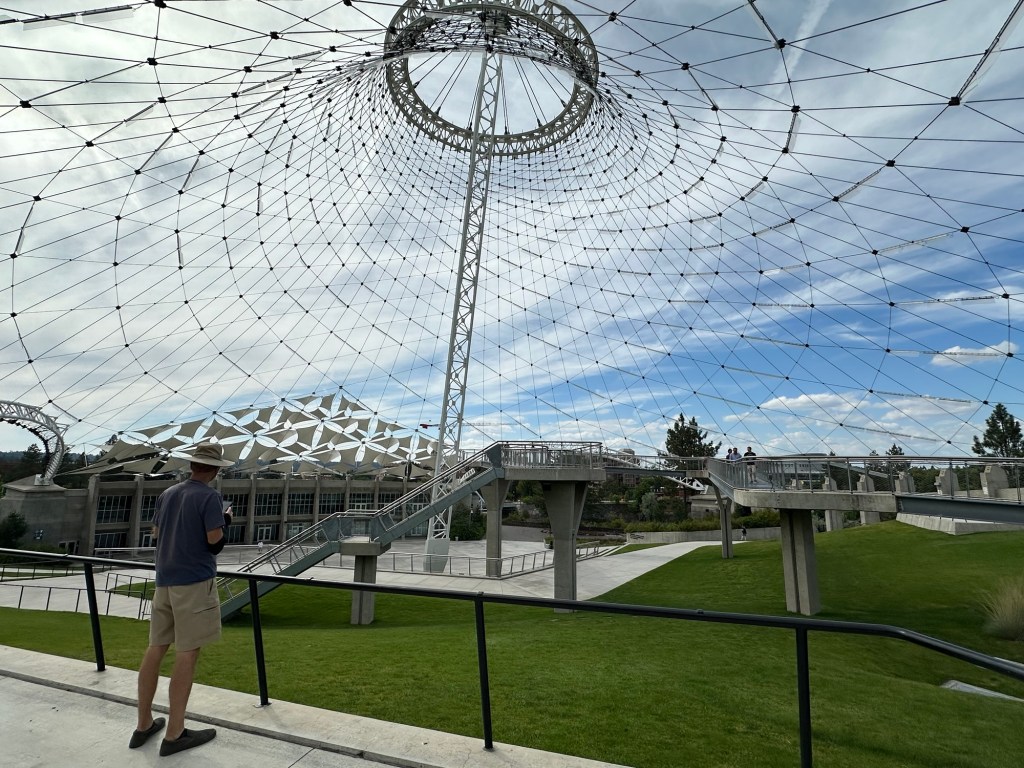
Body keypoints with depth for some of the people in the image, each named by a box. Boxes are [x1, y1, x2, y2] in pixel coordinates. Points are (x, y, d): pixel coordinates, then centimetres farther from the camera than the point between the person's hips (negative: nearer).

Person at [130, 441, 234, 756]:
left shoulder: (167, 494, 9)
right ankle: (174, 734, 7)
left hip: (165, 579, 7)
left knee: (156, 648, 15)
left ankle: (144, 724, 26)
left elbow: (156, 533, 17)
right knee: (187, 653, 0)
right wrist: (225, 520, 1)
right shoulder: (209, 496, -13)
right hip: (195, 580, -7)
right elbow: (214, 540, -16)